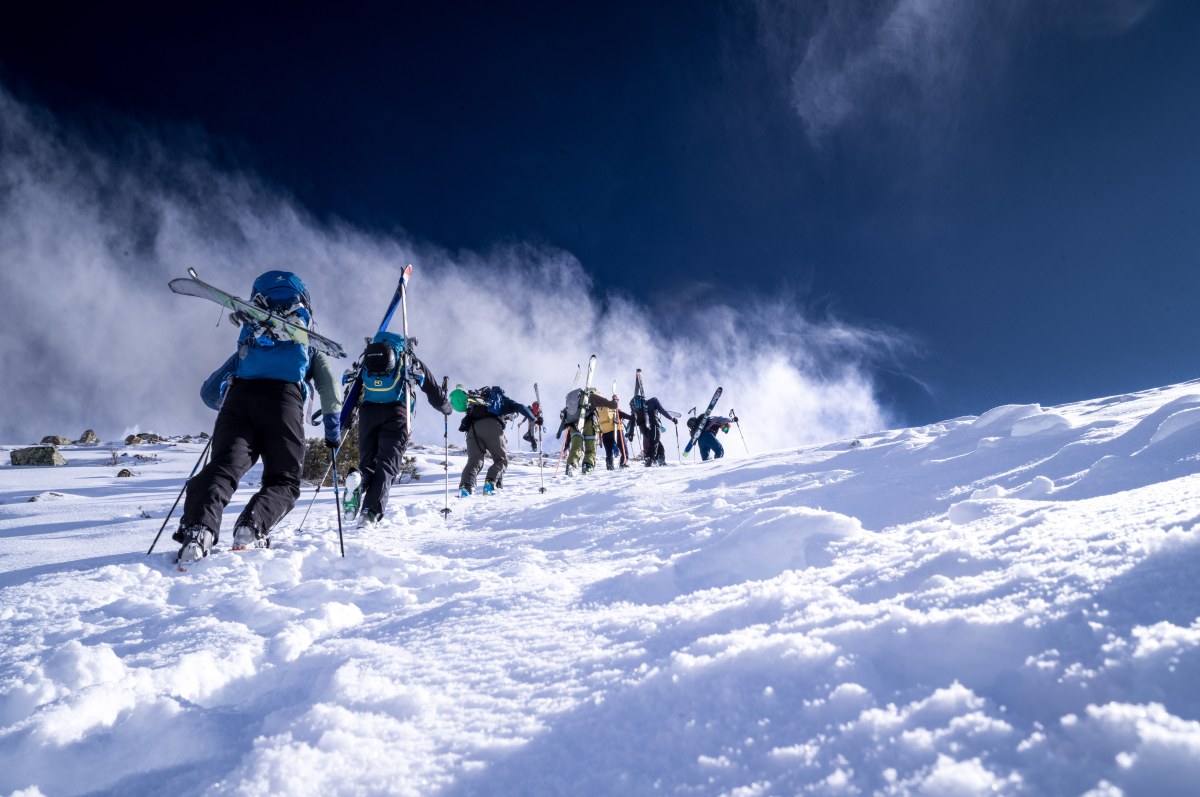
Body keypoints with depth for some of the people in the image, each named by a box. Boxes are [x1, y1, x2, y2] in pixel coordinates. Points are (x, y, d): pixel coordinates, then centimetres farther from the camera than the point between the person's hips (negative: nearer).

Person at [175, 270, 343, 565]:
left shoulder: (248, 341, 36)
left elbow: (210, 393, 32)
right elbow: (330, 388, 20)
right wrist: (333, 430, 26)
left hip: (239, 398, 2)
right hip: (283, 399, -2)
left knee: (223, 467, -12)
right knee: (283, 480, 5)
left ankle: (199, 527, -39)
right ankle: (253, 526, -24)